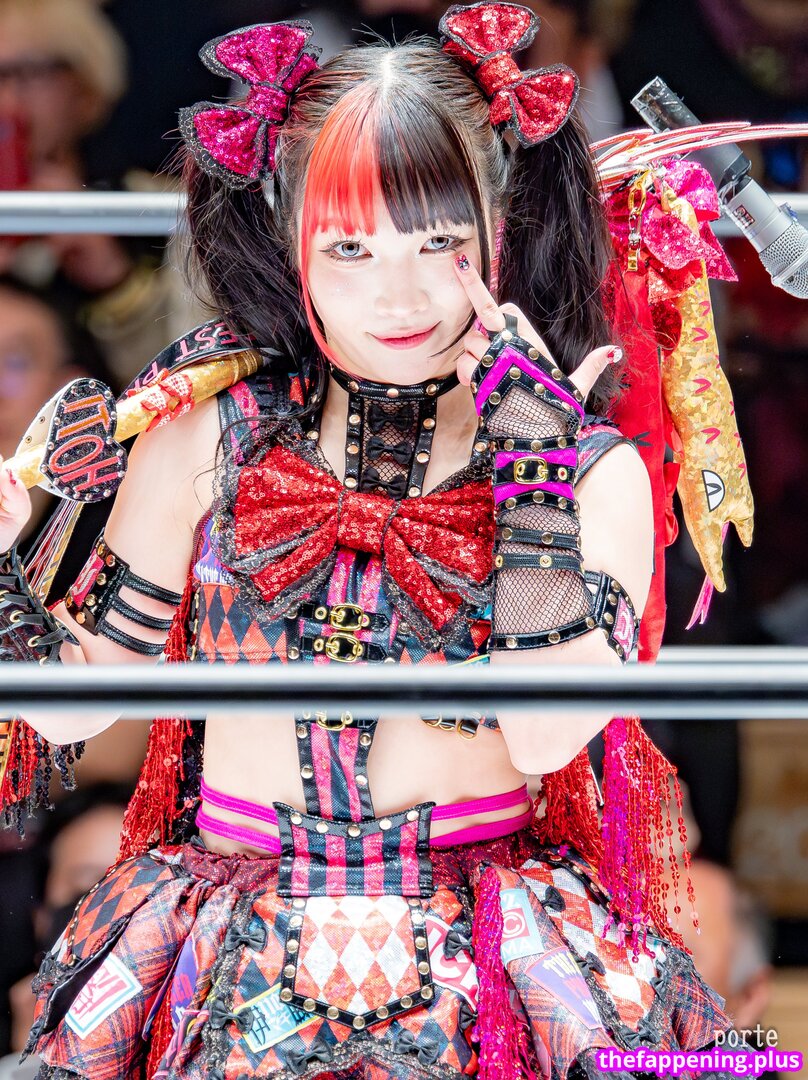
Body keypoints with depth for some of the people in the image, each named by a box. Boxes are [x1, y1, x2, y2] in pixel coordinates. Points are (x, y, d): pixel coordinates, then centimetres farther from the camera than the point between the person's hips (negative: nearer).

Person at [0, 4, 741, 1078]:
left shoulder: (596, 474, 0)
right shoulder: (207, 439, 4)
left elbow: (548, 736, -14)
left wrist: (532, 464, -15)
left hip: (490, 979, 0)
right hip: (229, 977, 0)